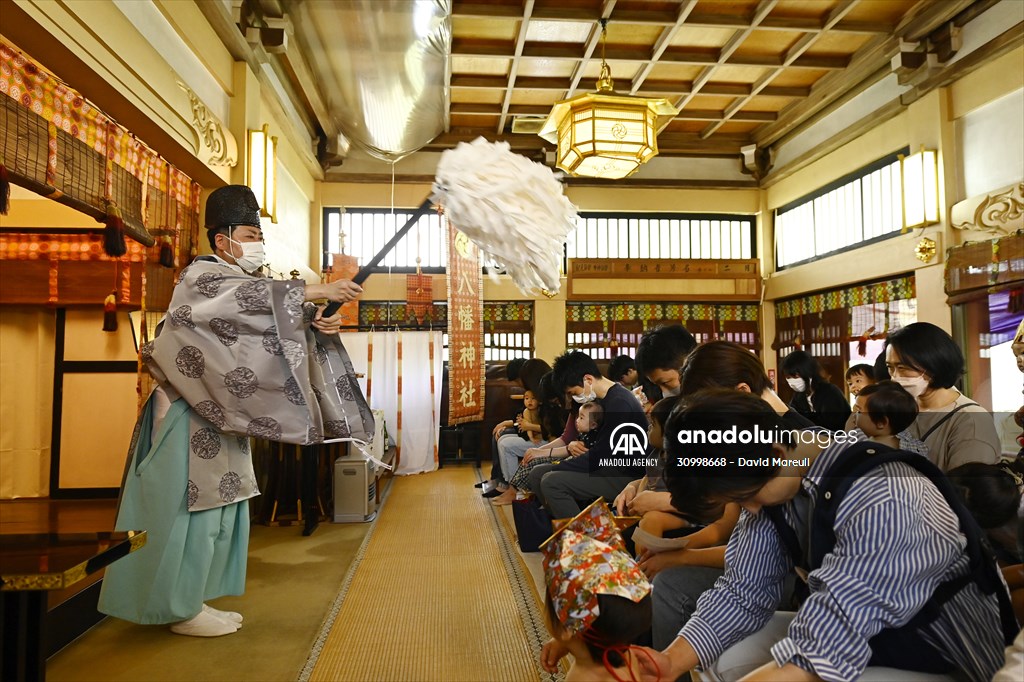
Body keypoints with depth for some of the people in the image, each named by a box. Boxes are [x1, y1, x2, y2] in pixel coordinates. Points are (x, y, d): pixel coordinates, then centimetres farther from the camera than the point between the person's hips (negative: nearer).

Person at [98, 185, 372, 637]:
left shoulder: (237, 282, 17)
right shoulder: (202, 276, -10)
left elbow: (272, 326, 7)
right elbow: (255, 297, -29)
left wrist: (317, 323, -12)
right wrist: (318, 291, -31)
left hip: (220, 412, 9)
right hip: (192, 412, -9)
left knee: (218, 503, 12)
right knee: (192, 504, -3)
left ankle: (191, 600, 22)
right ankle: (181, 609, 10)